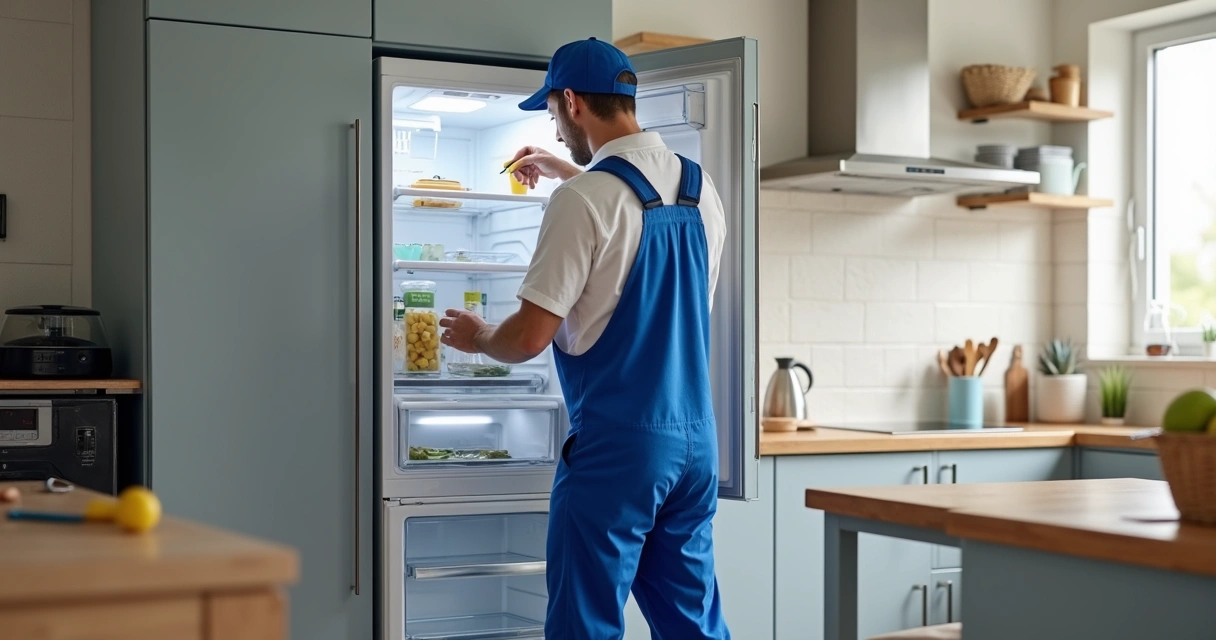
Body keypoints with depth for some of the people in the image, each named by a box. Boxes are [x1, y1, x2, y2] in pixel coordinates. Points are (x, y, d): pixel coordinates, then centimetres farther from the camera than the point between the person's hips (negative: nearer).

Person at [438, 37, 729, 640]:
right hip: (695, 438, 7)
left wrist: (475, 337, 6)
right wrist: (567, 171, 40)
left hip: (615, 443, -7)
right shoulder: (700, 188, 8)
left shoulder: (583, 199, -13)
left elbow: (529, 337, -14)